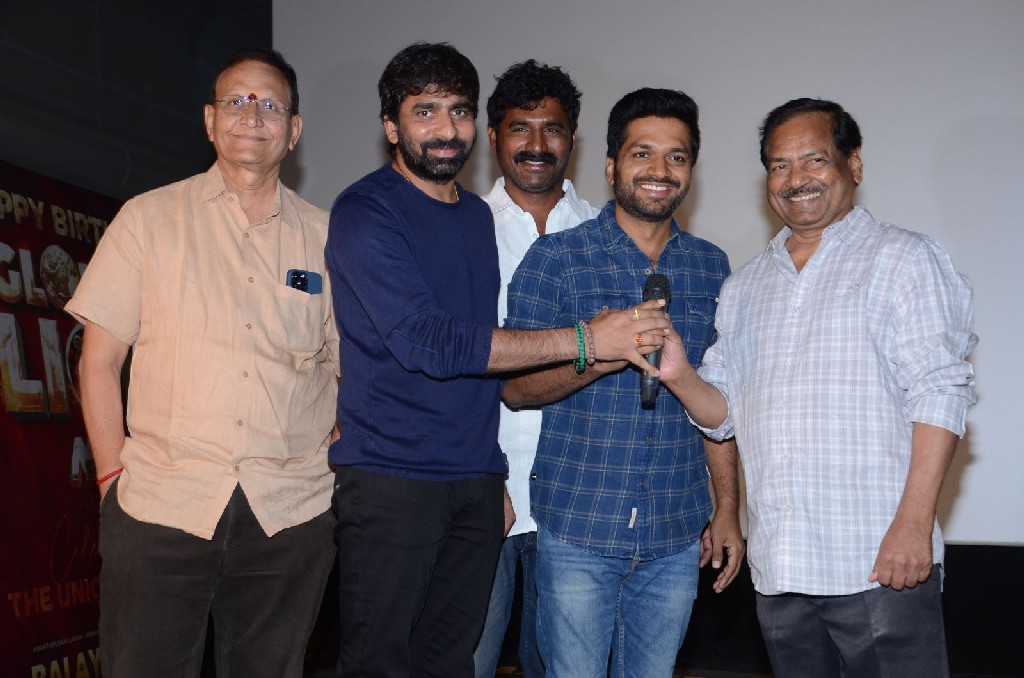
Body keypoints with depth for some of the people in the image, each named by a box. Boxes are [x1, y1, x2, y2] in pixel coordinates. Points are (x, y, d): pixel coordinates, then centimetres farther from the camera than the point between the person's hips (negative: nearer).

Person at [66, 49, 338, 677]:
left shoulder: (324, 237, 9)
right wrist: (115, 477, -3)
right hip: (159, 508, -1)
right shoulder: (149, 219, 5)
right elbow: (99, 360, 4)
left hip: (290, 517, 2)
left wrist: (334, 470, 3)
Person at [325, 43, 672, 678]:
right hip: (391, 477, -6)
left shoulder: (478, 215, 14)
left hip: (477, 480, 6)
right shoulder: (365, 213, -9)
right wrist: (583, 339, -21)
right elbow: (426, 341, -21)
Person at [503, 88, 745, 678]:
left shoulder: (711, 267, 8)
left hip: (676, 537, 3)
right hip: (578, 527, -3)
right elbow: (515, 386, -6)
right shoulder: (556, 259, -4)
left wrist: (728, 509, 9)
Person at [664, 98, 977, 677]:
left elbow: (939, 393, -9)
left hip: (881, 564, -5)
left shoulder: (902, 260, 0)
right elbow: (724, 411, 17)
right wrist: (680, 376, -5)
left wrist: (913, 523, -18)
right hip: (779, 568, 5)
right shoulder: (746, 288, 17)